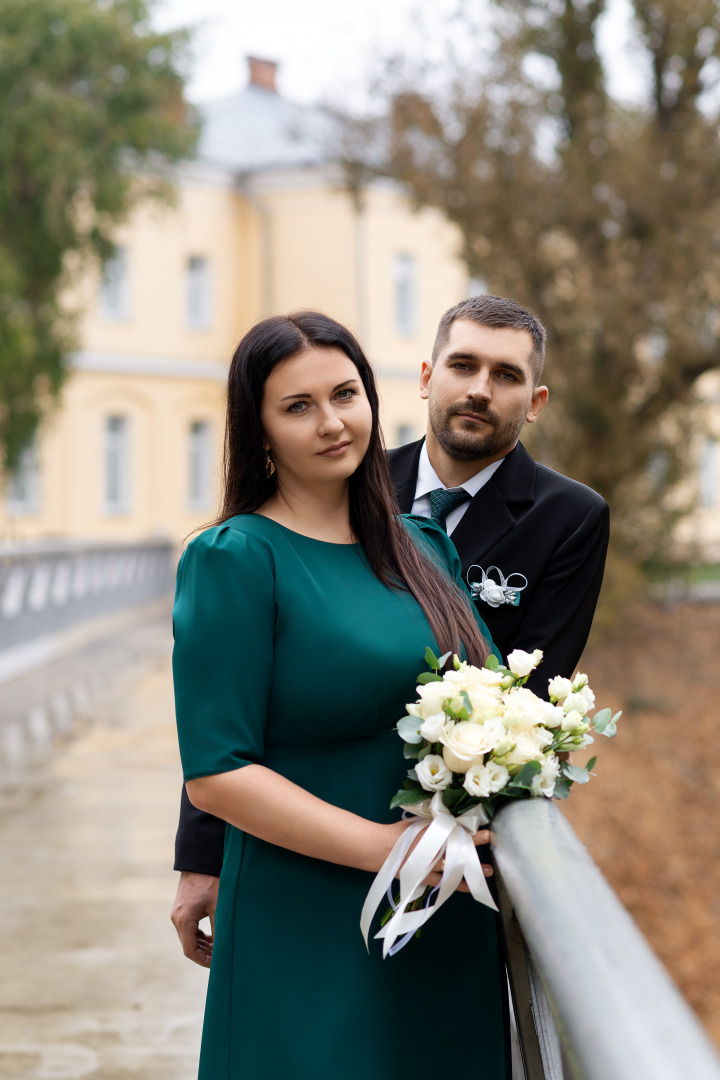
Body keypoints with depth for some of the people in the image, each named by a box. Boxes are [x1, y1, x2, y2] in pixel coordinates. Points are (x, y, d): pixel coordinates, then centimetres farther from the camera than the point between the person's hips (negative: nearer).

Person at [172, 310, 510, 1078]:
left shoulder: (425, 546, 9)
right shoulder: (233, 559, -11)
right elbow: (215, 775, -16)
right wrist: (382, 845, -21)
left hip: (452, 925, 6)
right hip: (307, 939, -6)